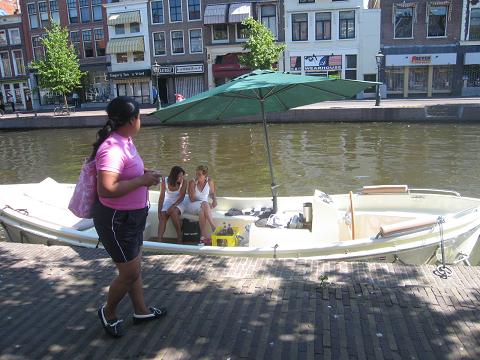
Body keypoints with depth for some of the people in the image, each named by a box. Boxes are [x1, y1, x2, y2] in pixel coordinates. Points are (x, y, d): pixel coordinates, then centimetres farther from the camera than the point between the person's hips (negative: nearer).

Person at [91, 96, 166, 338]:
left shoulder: (124, 141, 4)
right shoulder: (113, 148, -26)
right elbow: (106, 189, -34)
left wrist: (144, 173, 6)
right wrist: (142, 181, -26)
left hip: (131, 216, 10)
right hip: (116, 220, -10)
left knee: (135, 266, 21)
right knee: (129, 273, 3)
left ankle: (141, 311, 38)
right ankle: (108, 313, 29)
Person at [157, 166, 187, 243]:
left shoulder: (183, 183, -13)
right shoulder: (165, 181, -11)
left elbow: (181, 197, -15)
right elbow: (161, 197, -11)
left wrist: (172, 206, -27)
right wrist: (159, 211, -17)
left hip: (178, 203, -1)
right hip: (167, 202, 2)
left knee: (173, 212, -33)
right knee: (162, 216, -26)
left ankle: (179, 236, -19)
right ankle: (159, 239, -35)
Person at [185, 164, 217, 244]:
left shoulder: (209, 181, -3)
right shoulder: (192, 182, -12)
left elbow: (212, 193, 14)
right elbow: (192, 199, -13)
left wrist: (214, 200, -7)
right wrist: (205, 203, -22)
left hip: (204, 206, 2)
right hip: (192, 206, -2)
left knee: (202, 210, -37)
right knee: (204, 204, -36)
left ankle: (203, 236, -39)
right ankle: (214, 229, -37)